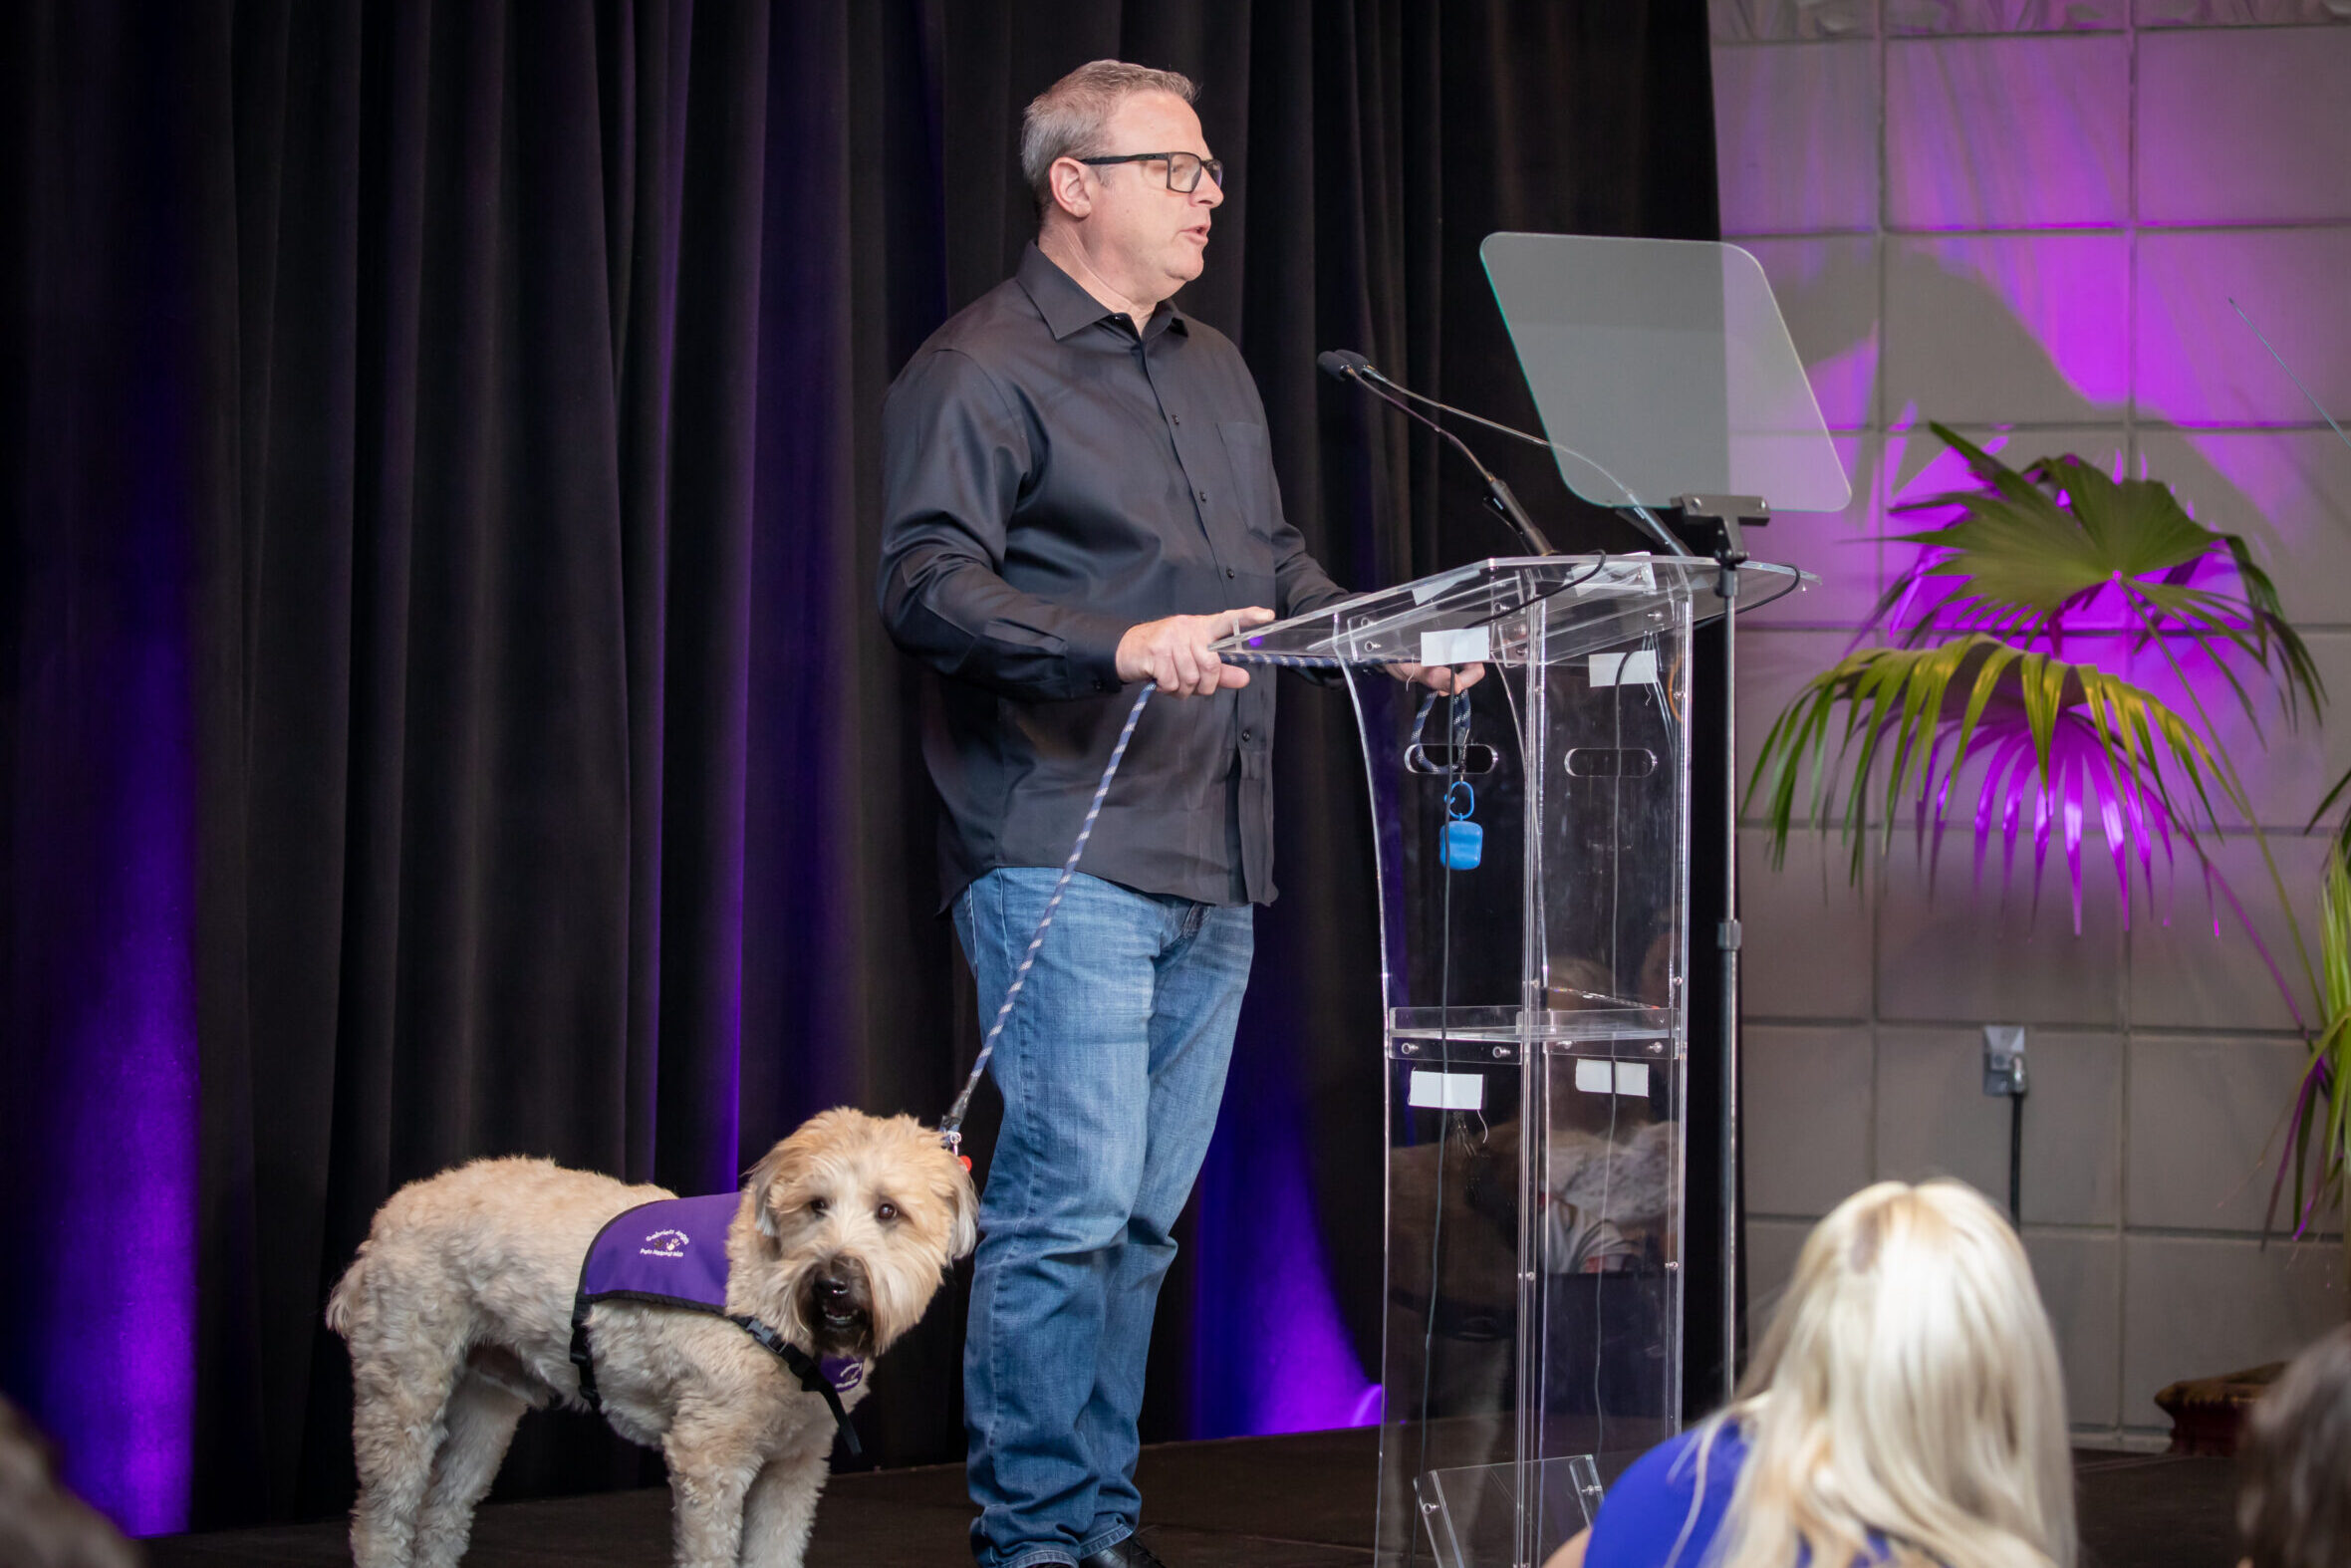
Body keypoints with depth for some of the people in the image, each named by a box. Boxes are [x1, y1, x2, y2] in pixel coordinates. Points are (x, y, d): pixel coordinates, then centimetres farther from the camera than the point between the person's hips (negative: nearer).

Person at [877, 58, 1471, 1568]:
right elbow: (929, 583, -15)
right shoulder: (982, 370, -5)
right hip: (1065, 858, -8)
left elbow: (1274, 564, 30)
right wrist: (1120, 645, -28)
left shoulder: (1215, 370, 21)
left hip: (1212, 868, 8)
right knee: (1072, 1199, -12)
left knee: (1146, 1213, 10)